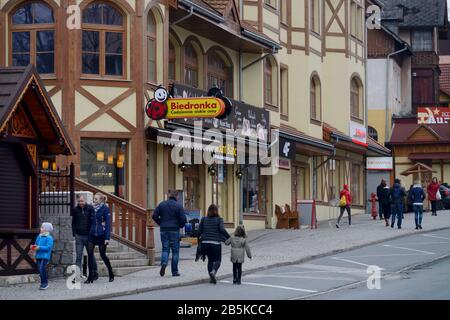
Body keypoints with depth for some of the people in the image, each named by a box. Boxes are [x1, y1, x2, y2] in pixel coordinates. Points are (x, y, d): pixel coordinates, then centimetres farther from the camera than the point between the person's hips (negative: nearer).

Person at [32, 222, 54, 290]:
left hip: (45, 256, -8)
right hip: (38, 256, 8)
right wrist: (34, 247, -1)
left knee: (42, 269, -15)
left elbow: (48, 247, -18)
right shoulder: (39, 237, 13)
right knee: (40, 270, 8)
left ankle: (45, 283, -6)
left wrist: (39, 247, -22)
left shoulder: (49, 238, -10)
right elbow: (36, 244, 22)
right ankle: (44, 283, 17)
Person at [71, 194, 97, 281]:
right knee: (78, 256, -2)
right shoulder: (75, 210, 5)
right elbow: (73, 223, 13)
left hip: (88, 235, -2)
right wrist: (74, 234, 3)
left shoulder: (90, 208, -2)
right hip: (79, 236, 2)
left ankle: (95, 273, 20)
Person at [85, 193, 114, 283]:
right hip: (92, 234, 5)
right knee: (90, 254, -4)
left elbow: (108, 224, -9)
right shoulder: (93, 208, 9)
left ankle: (111, 274, 23)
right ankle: (90, 277, 0)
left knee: (103, 255, 3)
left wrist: (107, 238, -14)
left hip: (101, 235, -5)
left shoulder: (105, 209, -7)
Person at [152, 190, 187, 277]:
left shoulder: (162, 204, 5)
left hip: (164, 230, 3)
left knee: (165, 249, 10)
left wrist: (160, 223, 13)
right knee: (175, 250, 6)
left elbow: (154, 216, 0)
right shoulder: (179, 206, -4)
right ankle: (174, 271, 8)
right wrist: (180, 225, 9)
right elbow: (183, 219, -11)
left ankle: (164, 263, -20)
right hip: (174, 231, -2)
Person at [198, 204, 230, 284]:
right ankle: (213, 272, -22)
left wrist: (200, 238, 24)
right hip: (215, 243, -4)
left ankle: (211, 278, 9)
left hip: (205, 242, 4)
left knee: (210, 260, 15)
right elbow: (222, 229, -16)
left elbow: (199, 231, 8)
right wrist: (229, 238, -11)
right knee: (217, 260, 6)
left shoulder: (204, 219, 8)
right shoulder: (219, 220, -3)